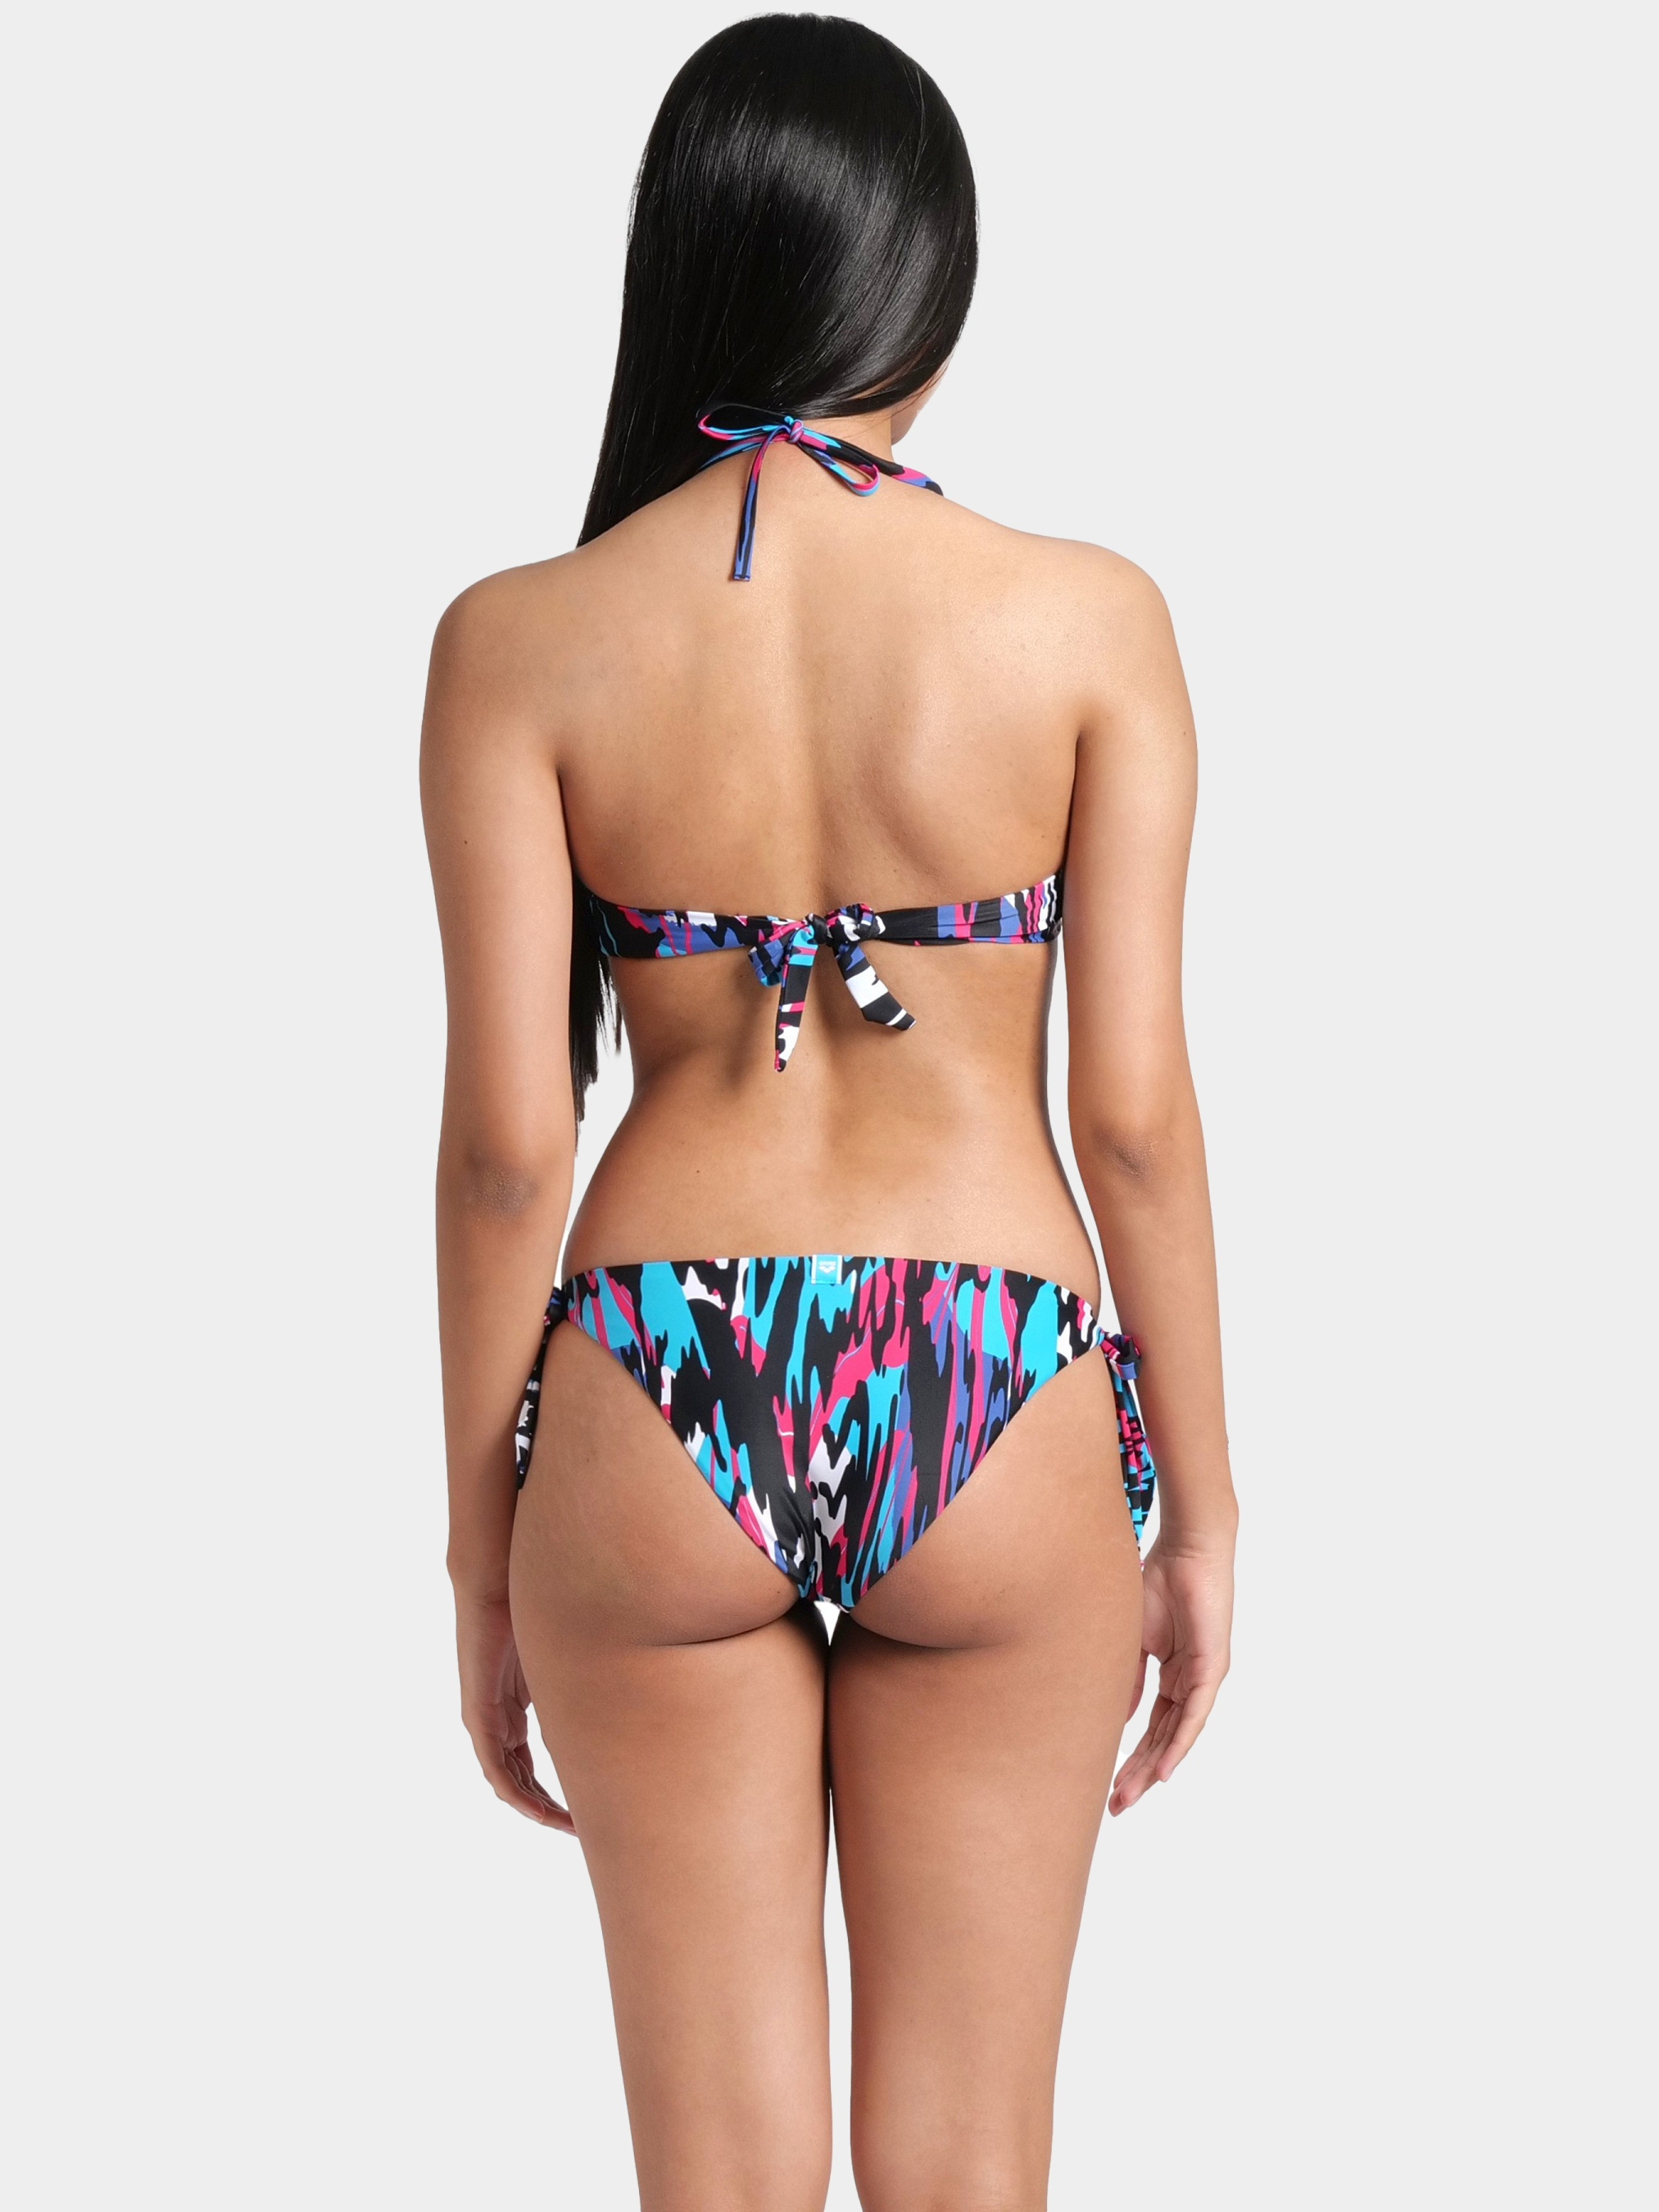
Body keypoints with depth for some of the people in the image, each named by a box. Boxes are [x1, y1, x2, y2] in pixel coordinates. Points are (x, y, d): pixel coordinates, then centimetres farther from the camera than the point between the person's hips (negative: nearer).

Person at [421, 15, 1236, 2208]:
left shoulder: (519, 644, -4)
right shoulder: (1087, 621, -5)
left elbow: (506, 1140, -4)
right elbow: (1135, 1112, -5)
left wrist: (484, 1553, 7)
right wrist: (1200, 1511, 7)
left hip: (654, 1400, 1)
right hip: (1000, 1410, 0)